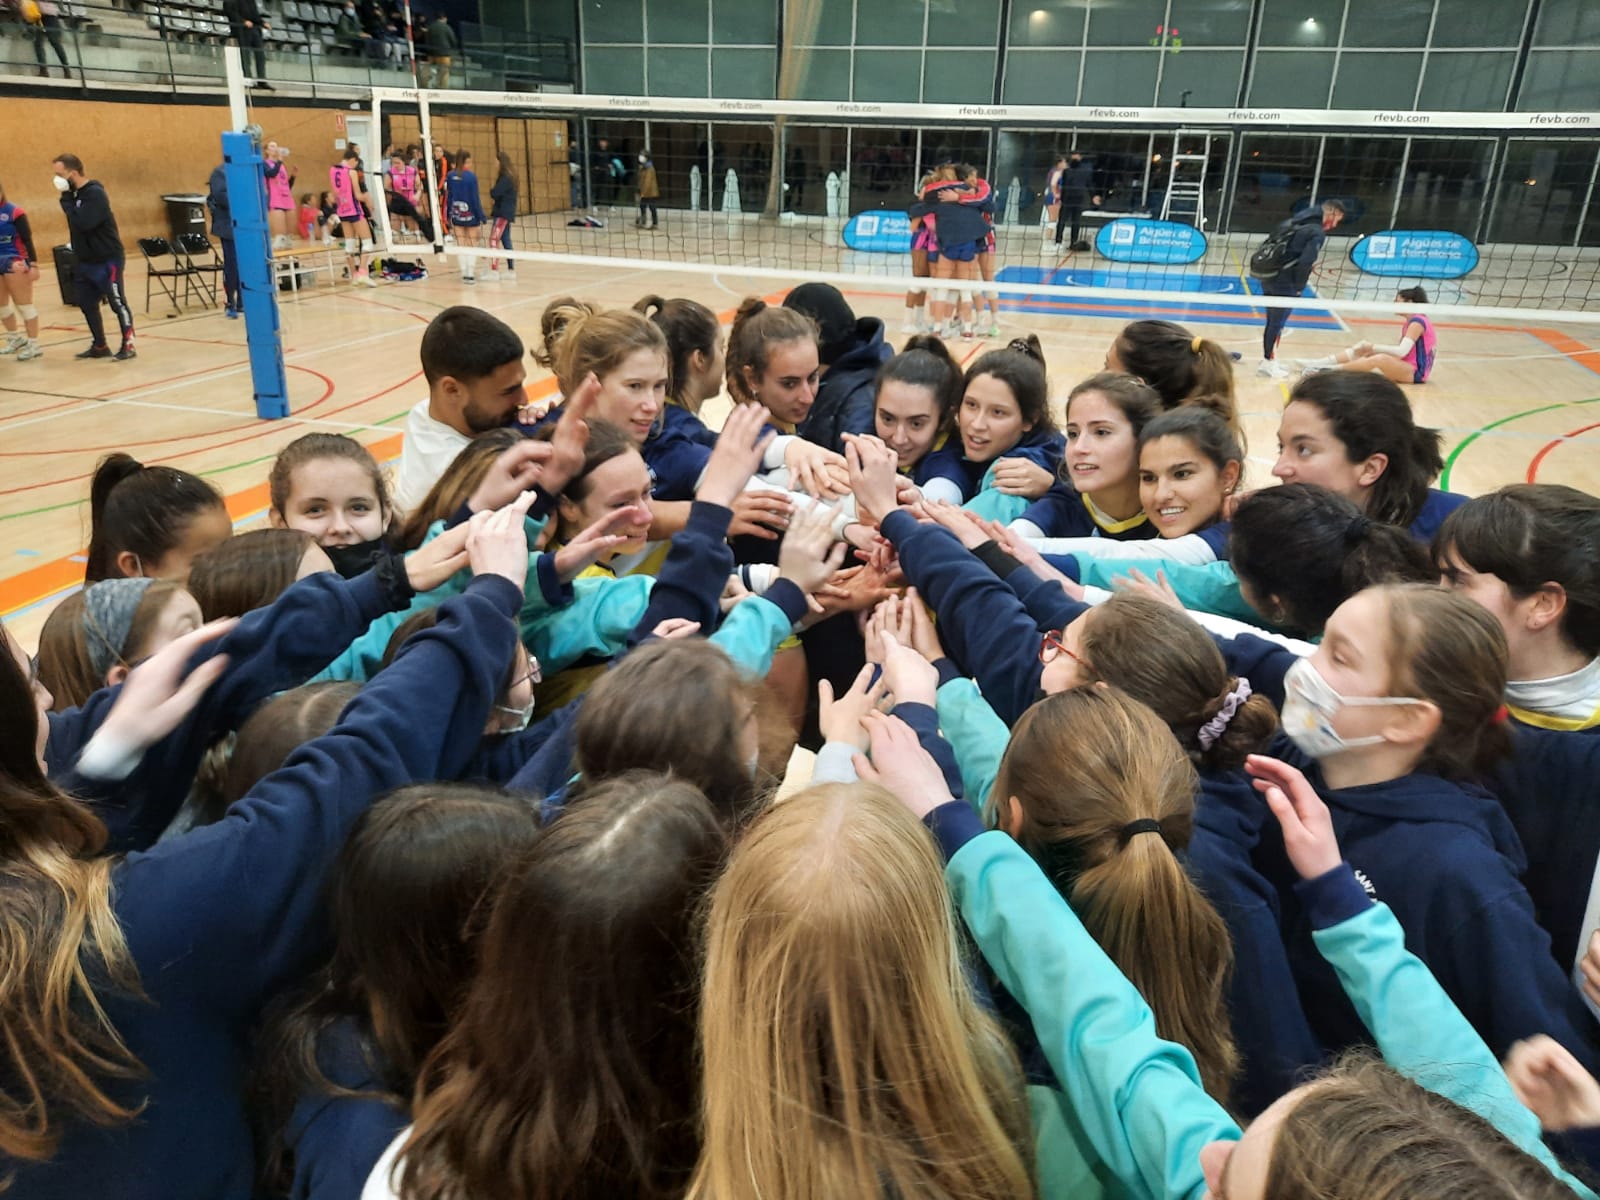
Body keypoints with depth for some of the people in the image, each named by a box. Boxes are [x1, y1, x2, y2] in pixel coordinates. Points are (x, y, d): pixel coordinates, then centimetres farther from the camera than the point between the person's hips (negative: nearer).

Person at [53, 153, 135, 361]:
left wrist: (66, 198, -20)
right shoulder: (75, 193, 9)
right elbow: (76, 224, 16)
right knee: (87, 304, 11)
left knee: (117, 303, -3)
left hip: (107, 260, -9)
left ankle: (128, 345, 4)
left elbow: (83, 222, -27)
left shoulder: (95, 193, -16)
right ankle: (99, 346, 19)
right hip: (86, 260, 9)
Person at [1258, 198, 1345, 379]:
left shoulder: (1296, 223, 16)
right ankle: (1268, 363, 6)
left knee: (1273, 323, 16)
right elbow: (1306, 262, -19)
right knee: (1277, 324, 0)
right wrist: (1299, 287, -8)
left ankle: (1269, 360, 25)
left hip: (1269, 278, 8)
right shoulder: (1318, 233, -10)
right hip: (1284, 284, -8)